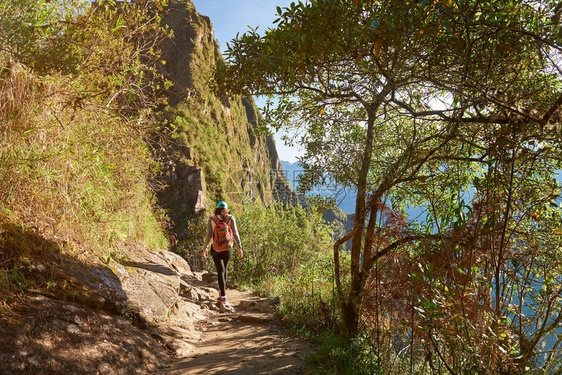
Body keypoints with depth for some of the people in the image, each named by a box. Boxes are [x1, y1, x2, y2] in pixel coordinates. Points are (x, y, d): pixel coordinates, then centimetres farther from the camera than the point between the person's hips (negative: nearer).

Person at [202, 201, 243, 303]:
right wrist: (239, 247, -7)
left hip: (216, 248, -1)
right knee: (224, 268, 23)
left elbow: (209, 235, -10)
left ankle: (223, 296, -3)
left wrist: (205, 248, -1)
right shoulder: (231, 218, -5)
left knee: (220, 271, 3)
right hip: (228, 248, 2)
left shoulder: (211, 219, -6)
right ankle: (222, 289, 38)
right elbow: (235, 233, -10)